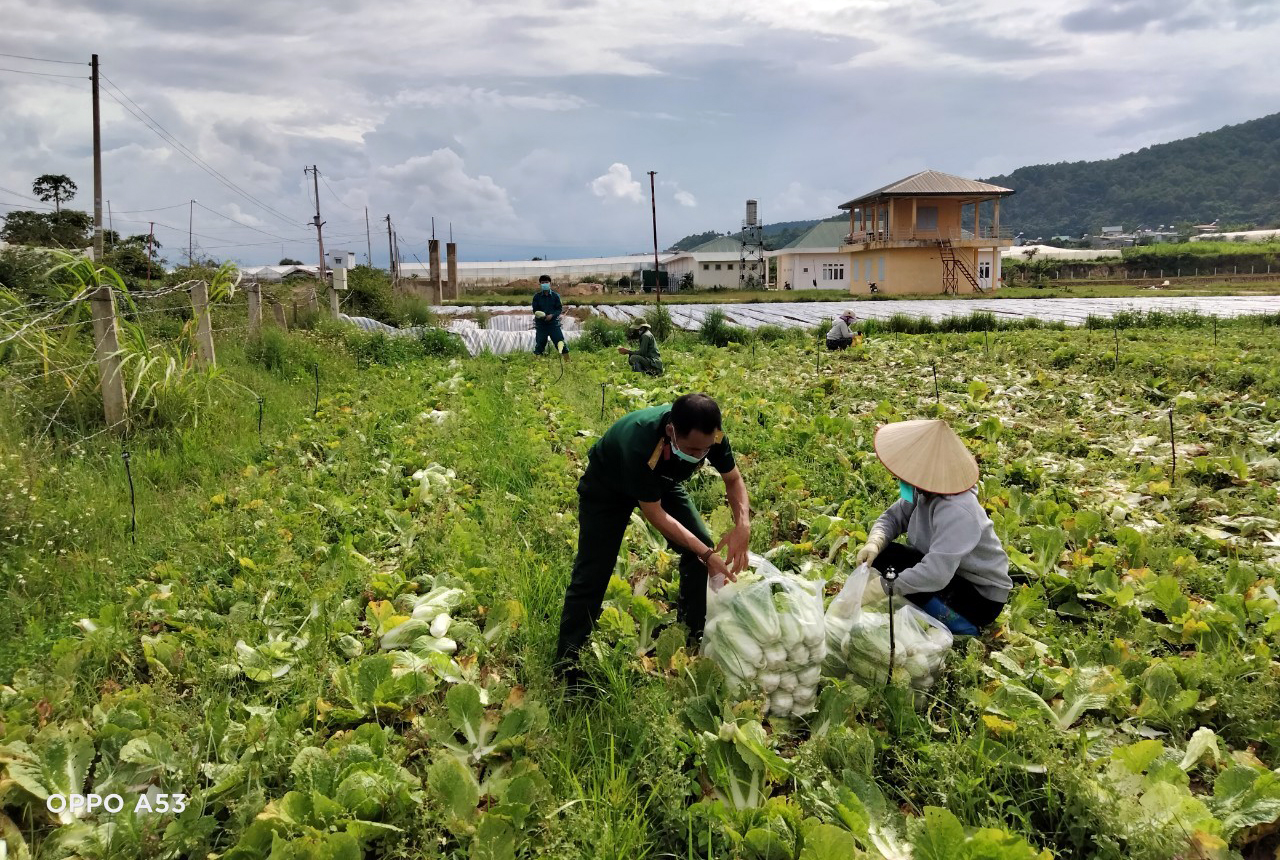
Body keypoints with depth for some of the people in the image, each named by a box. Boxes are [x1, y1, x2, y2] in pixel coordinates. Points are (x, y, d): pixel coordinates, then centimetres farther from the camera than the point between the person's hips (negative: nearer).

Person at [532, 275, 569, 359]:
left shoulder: (555, 295, 2)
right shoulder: (537, 296, 2)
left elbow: (559, 309, 1)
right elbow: (535, 310, 2)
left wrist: (552, 315, -16)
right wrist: (540, 315, -19)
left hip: (553, 323, 0)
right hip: (541, 324, 0)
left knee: (560, 342, -3)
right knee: (540, 344, 3)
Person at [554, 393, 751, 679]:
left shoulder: (710, 436, -31)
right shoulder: (640, 444, -46)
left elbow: (734, 479, -12)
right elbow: (654, 513, -34)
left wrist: (743, 524, -31)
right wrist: (705, 554, -34)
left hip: (661, 481, 5)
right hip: (607, 486, -5)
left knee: (703, 548, -4)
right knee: (592, 573, -8)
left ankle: (695, 639, 15)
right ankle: (566, 670, 3)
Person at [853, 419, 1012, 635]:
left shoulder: (955, 512, -34)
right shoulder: (926, 490, -10)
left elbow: (936, 574, -42)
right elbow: (893, 517, 1)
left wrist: (881, 587, -37)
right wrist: (875, 543, -21)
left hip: (982, 598, -8)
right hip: (948, 570, 8)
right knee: (881, 554, -9)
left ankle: (963, 627, -8)